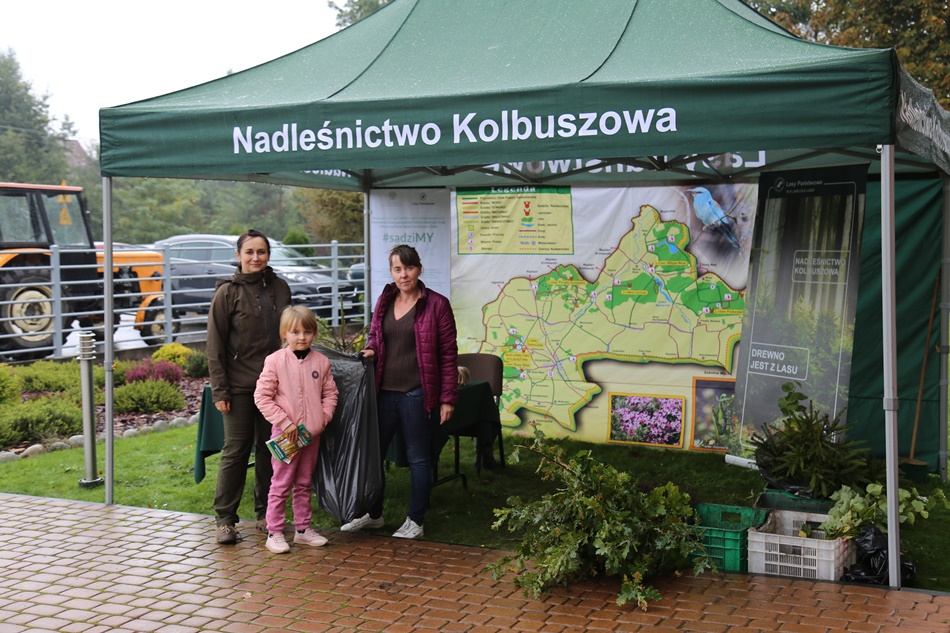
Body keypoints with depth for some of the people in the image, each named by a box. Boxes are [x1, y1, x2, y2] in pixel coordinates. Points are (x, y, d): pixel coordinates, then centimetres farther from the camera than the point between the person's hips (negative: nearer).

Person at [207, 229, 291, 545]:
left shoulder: (280, 288, 7)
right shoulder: (227, 292, -5)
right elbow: (215, 345, -5)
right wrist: (219, 390, -10)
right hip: (240, 386, -4)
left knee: (269, 448, 10)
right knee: (236, 450, -2)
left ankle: (266, 513, 22)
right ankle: (225, 518, 7)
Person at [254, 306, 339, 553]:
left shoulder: (321, 361, 2)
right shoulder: (275, 361, -10)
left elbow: (330, 393, 11)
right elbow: (262, 396, -10)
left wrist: (323, 418, -4)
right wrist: (284, 422, -14)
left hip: (312, 433, 4)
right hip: (285, 435, -4)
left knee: (304, 483, 16)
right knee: (281, 484, 1)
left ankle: (303, 529, 26)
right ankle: (274, 533, 10)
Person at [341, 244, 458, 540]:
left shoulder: (436, 304, -7)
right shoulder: (385, 301, 8)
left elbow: (448, 354, -6)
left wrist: (448, 398, -9)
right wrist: (370, 349, -2)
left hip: (417, 394, -5)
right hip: (384, 391, 6)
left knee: (418, 456, 6)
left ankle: (415, 521, 19)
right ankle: (373, 513, 29)